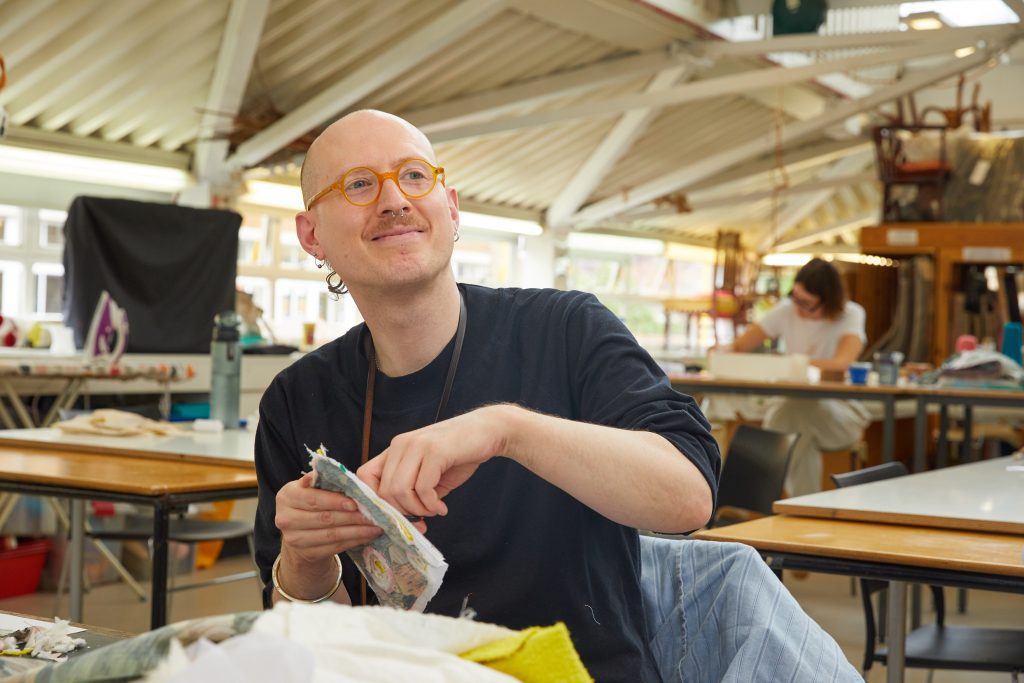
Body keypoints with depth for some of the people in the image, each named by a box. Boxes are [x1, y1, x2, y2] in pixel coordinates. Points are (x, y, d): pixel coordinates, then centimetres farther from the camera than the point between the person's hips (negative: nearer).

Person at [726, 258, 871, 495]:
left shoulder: (850, 315, -8)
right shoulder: (787, 311, 2)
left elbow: (842, 362, -27)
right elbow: (737, 347, 3)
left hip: (840, 407, -2)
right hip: (792, 404, 3)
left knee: (802, 409, -37)